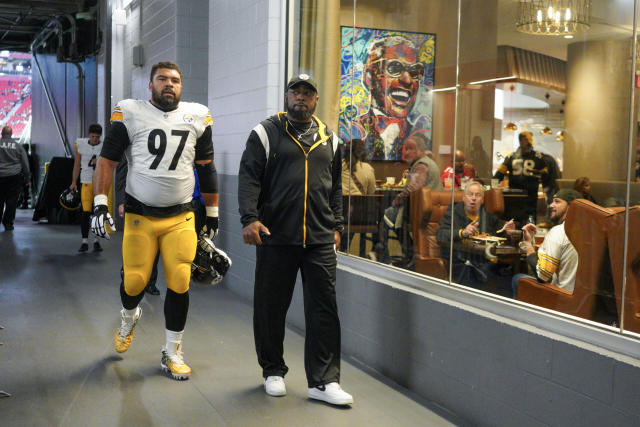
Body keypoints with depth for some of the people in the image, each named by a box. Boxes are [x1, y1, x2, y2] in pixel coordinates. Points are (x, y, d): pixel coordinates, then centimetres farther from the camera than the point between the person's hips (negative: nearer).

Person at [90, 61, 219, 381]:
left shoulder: (197, 117, 5)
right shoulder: (130, 114, -2)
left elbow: (206, 168, 13)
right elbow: (107, 161, 0)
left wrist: (212, 214, 14)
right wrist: (99, 205, -9)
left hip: (181, 217, 2)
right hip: (139, 216, -1)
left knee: (179, 285, -3)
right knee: (134, 281, 1)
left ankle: (172, 354, 16)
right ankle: (129, 318, 39)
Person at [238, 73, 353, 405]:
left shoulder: (329, 139, 16)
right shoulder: (266, 133, 5)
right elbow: (248, 178, -2)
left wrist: (336, 226, 13)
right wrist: (250, 218, -14)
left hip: (321, 240, 3)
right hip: (275, 237, -2)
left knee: (324, 308, 0)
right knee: (271, 307, 6)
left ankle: (323, 381, 6)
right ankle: (273, 371, 24)